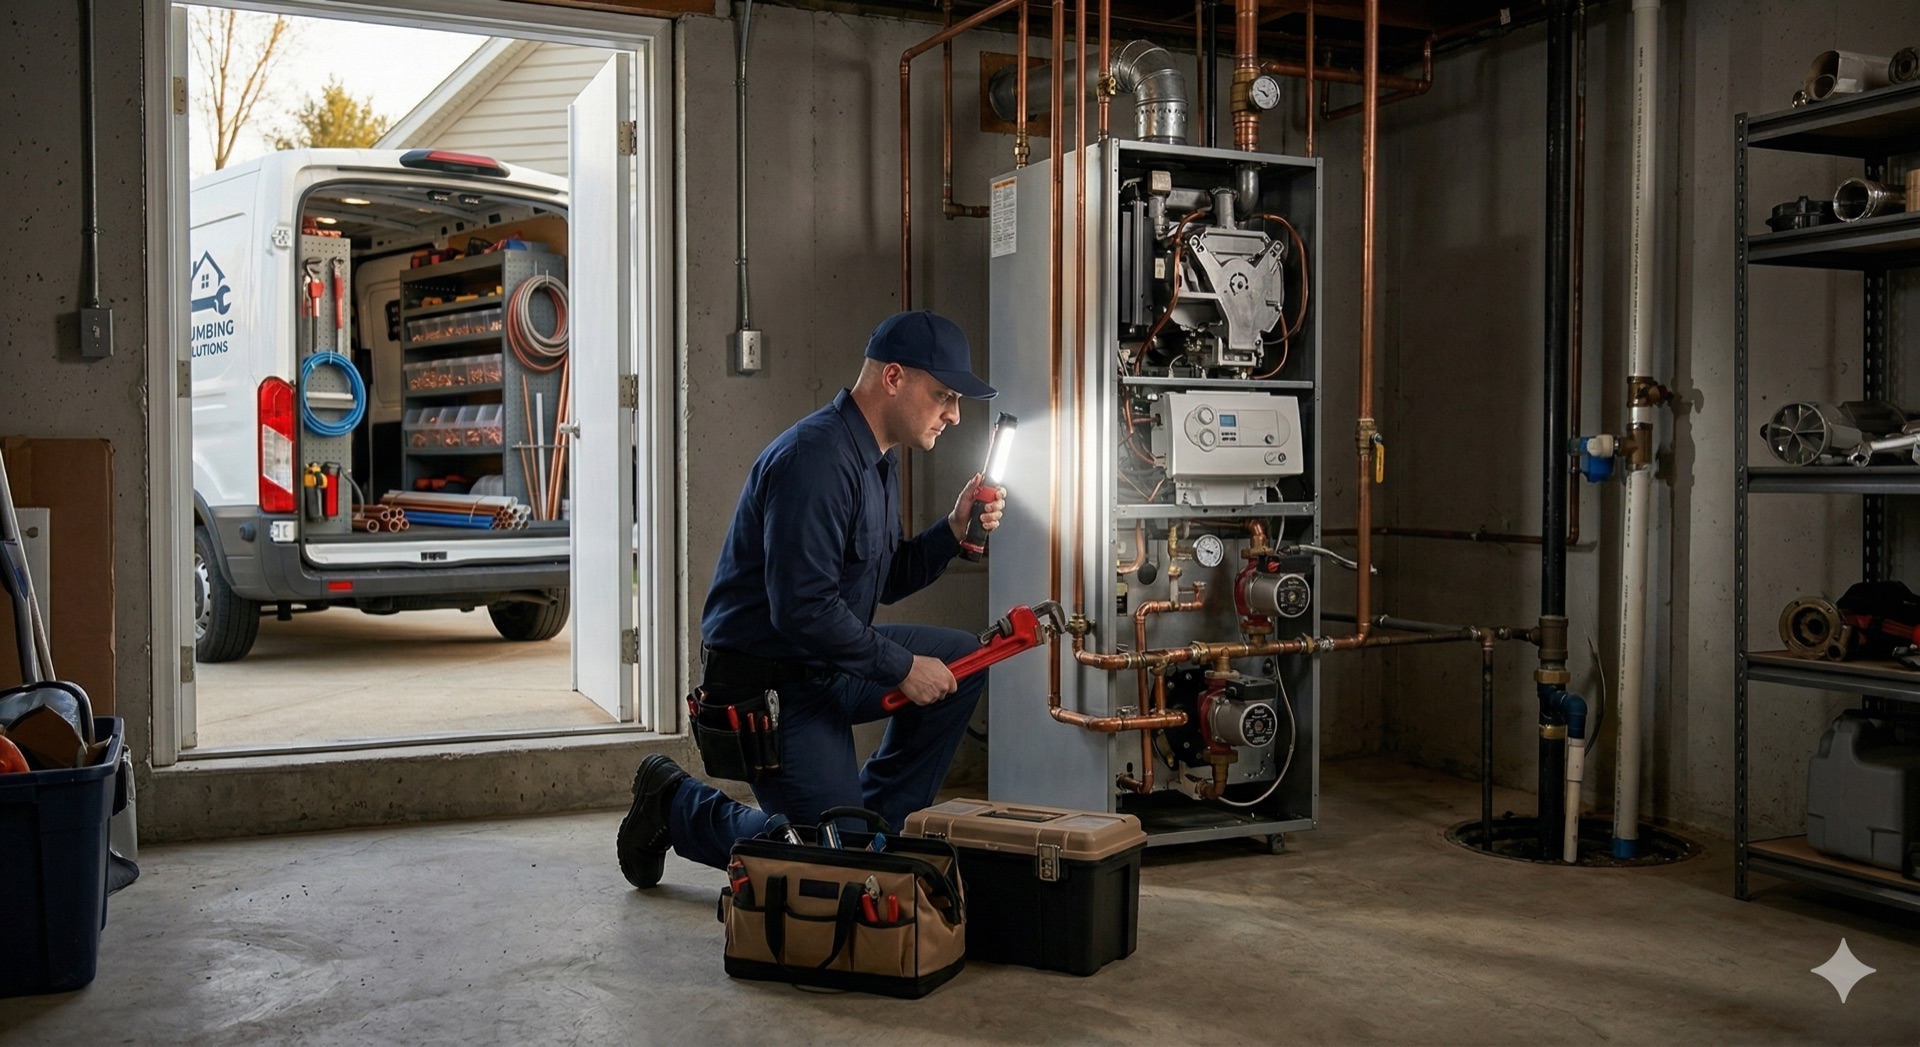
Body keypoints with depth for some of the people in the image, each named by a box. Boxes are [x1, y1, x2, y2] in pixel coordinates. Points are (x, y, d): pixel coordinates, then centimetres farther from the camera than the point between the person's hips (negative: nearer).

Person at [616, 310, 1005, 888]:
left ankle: (879, 819, 11)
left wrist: (952, 530, 0)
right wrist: (903, 668, -20)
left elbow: (887, 580, 16)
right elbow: (802, 609, -28)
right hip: (767, 682, -10)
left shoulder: (879, 458, 10)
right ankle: (676, 804, 10)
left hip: (830, 666, 10)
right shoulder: (816, 456, -23)